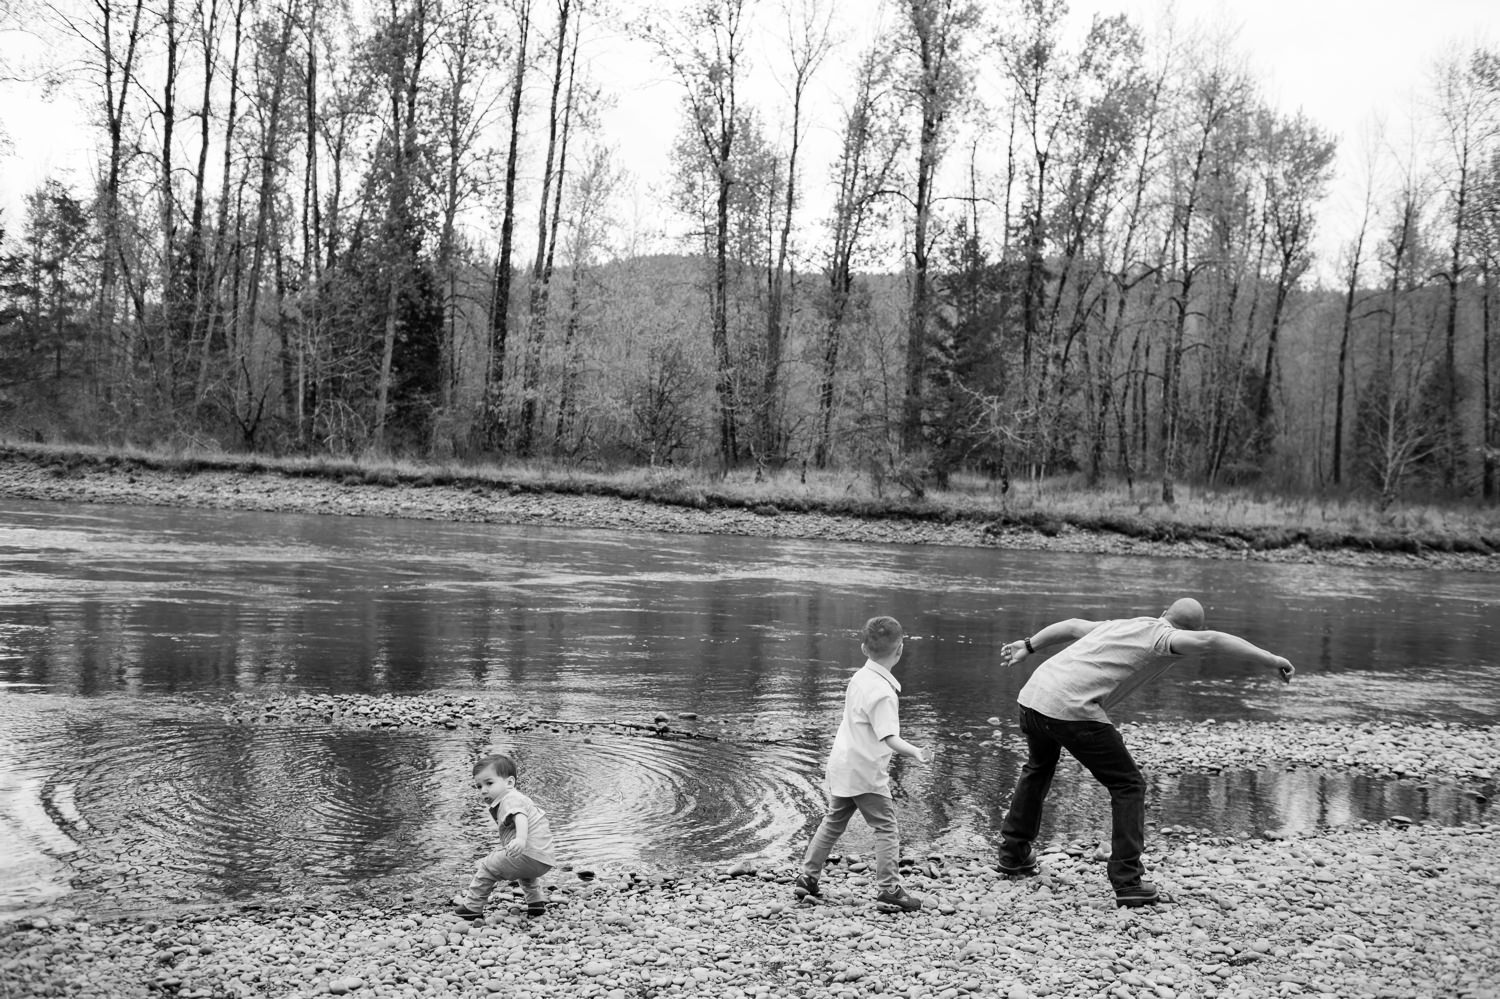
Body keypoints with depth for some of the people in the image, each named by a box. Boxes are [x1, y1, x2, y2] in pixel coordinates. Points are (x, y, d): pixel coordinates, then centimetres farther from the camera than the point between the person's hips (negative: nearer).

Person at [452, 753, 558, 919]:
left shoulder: (510, 800, -10)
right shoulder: (517, 798, 23)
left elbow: (520, 818, -31)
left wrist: (520, 839, -49)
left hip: (530, 854, -11)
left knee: (487, 867, -1)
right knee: (525, 871, 43)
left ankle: (472, 907, 7)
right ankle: (536, 902, 42)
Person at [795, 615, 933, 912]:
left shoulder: (859, 677, 4)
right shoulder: (882, 692, -23)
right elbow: (889, 737, -29)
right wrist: (915, 752, -41)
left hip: (841, 767, 9)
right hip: (865, 772, -9)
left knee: (833, 822, 20)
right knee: (886, 828, 1)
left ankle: (807, 878, 26)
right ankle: (888, 889, 0)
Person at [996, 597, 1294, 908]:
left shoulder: (1123, 624, 23)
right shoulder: (1163, 636, 0)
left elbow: (1072, 626, 33)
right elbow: (1210, 641, -17)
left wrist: (1028, 646, 46)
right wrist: (1271, 660, -17)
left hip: (1033, 693, 8)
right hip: (1072, 709, -8)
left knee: (1038, 768, 33)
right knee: (1128, 785, 4)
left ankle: (1014, 853, 41)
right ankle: (1128, 881, 1)